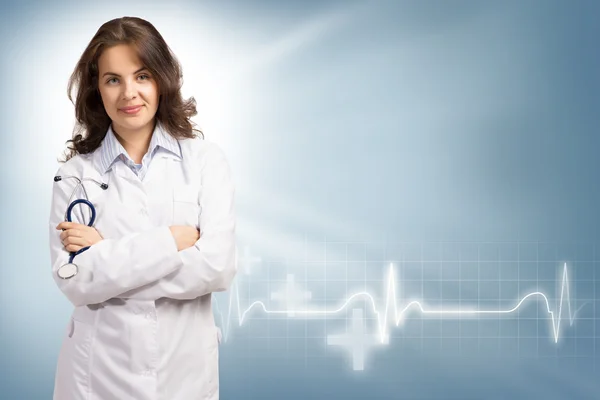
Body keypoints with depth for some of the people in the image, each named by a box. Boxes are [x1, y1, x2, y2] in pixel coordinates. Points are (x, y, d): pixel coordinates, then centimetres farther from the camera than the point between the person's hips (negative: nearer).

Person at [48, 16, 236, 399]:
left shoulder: (206, 159, -4)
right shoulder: (75, 173, -2)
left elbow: (218, 267, -14)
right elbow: (75, 281, -11)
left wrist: (105, 255, -13)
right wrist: (171, 240, -16)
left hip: (186, 369, 0)